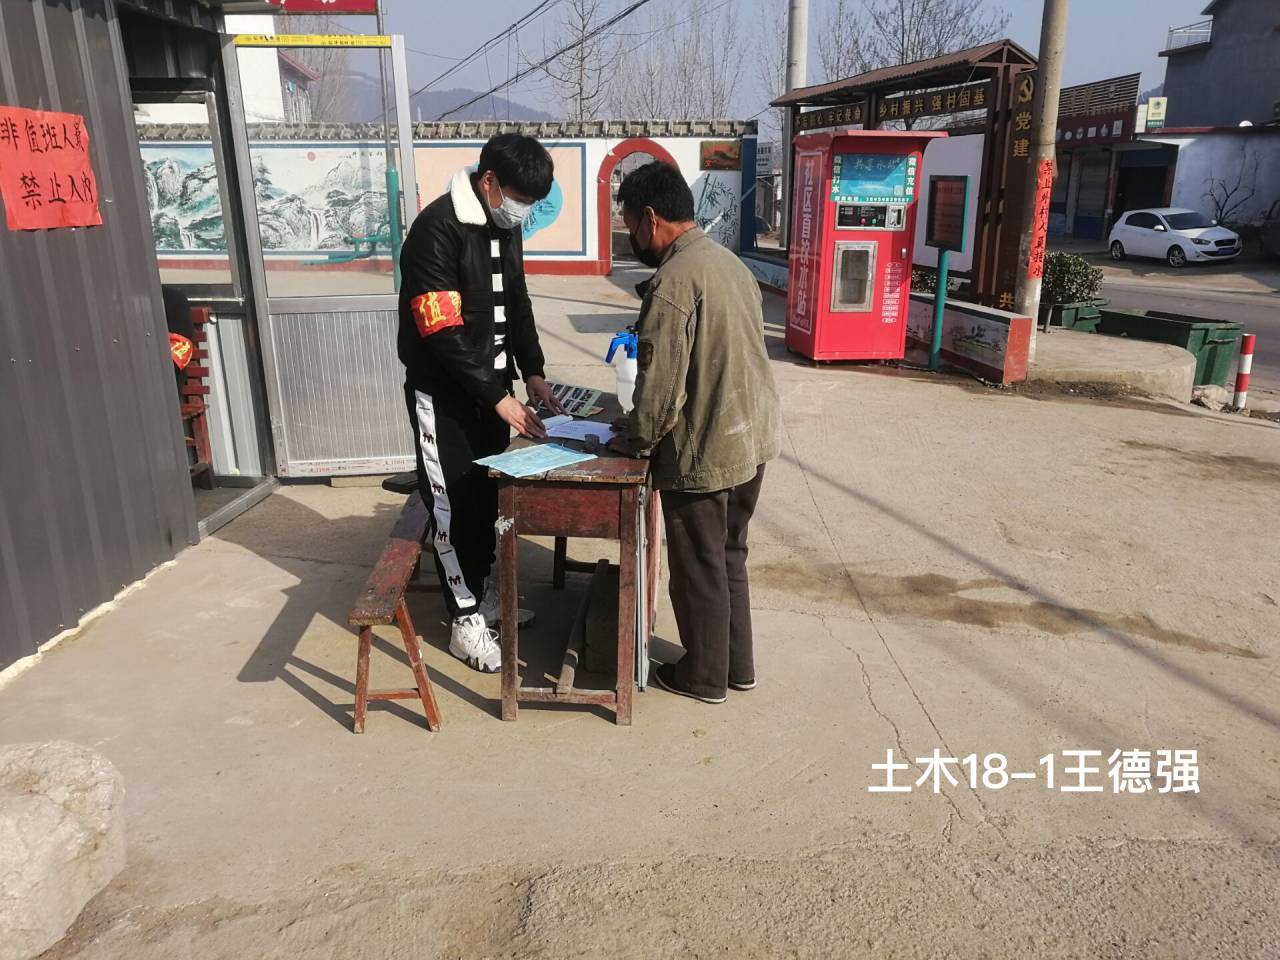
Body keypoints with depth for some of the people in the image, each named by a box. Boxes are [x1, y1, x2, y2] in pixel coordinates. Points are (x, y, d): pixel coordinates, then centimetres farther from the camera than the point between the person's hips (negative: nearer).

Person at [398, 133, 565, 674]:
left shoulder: (505, 225, 4)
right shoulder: (436, 230, -22)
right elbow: (444, 333, -25)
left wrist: (531, 372, 3)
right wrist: (500, 398, -24)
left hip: (491, 384, 7)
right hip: (443, 390, -7)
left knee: (489, 490, 16)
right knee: (454, 501, 1)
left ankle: (484, 587, 33)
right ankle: (466, 620, 11)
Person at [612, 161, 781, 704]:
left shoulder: (673, 281, -21)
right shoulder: (729, 262, 8)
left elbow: (660, 387, -21)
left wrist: (632, 442, -3)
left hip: (705, 450, -9)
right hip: (752, 436, 9)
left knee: (699, 568, 9)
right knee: (729, 556, 21)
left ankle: (704, 676, 26)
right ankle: (737, 664, 35)